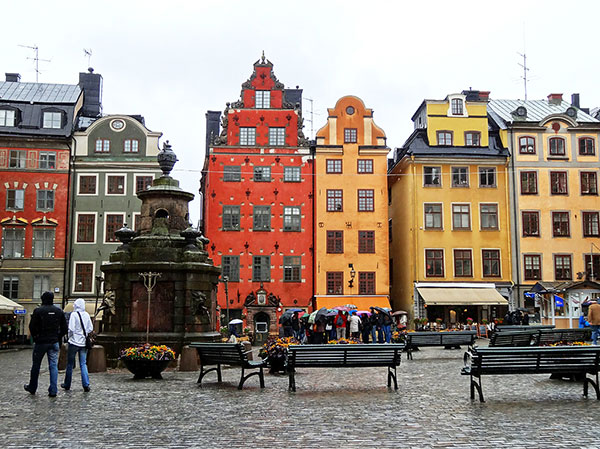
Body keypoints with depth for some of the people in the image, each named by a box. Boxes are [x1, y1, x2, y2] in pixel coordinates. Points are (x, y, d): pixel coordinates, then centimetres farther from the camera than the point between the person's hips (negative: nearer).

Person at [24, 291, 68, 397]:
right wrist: (57, 338, 11)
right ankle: (53, 391, 0)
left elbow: (32, 326, -10)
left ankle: (32, 388, 25)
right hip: (54, 343, 3)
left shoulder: (38, 311, -8)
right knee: (53, 366, 4)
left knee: (36, 365, 12)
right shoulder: (59, 311, 3)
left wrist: (35, 338, 3)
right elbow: (64, 328, 4)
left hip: (41, 342, -2)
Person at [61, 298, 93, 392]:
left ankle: (67, 385, 20)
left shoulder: (74, 314, -11)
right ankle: (86, 385, -3)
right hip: (84, 343, 4)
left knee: (70, 364, 9)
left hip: (74, 343, -4)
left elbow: (71, 329, -16)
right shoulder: (87, 315, 3)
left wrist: (70, 336, 1)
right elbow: (90, 328, 6)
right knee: (83, 364, 7)